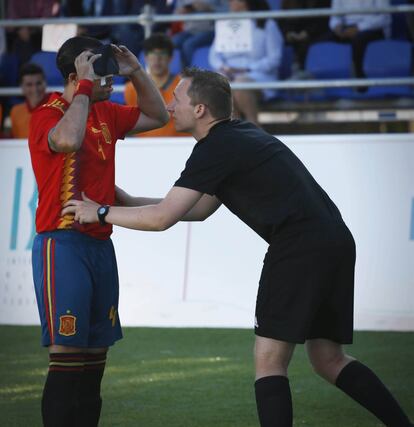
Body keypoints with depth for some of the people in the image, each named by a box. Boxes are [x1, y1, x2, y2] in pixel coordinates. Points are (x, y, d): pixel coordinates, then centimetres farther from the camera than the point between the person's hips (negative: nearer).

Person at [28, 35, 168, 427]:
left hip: (100, 244, 8)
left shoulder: (105, 114, 13)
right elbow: (68, 139, -32)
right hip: (62, 245, -8)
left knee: (95, 356, 7)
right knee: (67, 355, -12)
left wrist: (136, 73, 11)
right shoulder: (46, 116, -9)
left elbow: (157, 116, 25)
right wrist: (85, 87, -21)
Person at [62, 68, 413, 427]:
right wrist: (129, 201, 28)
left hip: (300, 248, -9)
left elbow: (162, 218, -8)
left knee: (269, 360, -4)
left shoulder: (216, 148, -7)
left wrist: (101, 212, 5)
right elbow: (200, 210, 30)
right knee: (329, 360, 15)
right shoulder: (240, 136, 22)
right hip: (335, 244, 9)